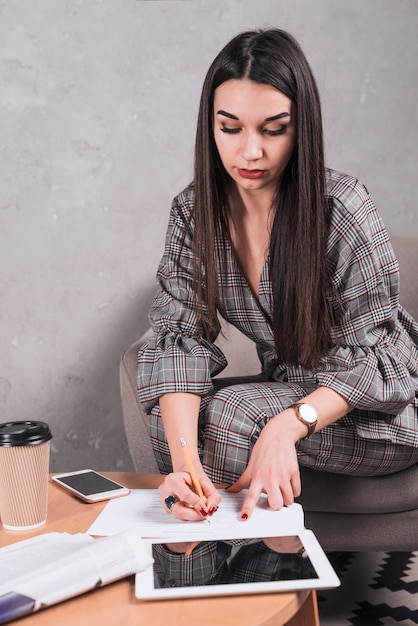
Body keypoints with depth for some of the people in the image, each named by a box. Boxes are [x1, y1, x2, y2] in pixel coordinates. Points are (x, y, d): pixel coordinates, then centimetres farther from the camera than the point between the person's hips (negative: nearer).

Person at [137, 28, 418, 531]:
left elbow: (368, 358, -17)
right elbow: (180, 335, -17)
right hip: (288, 391, 5)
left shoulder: (343, 211, -21)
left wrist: (287, 426, -35)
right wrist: (184, 460, -34)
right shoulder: (193, 212, -8)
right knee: (169, 416, -20)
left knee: (227, 416, -26)